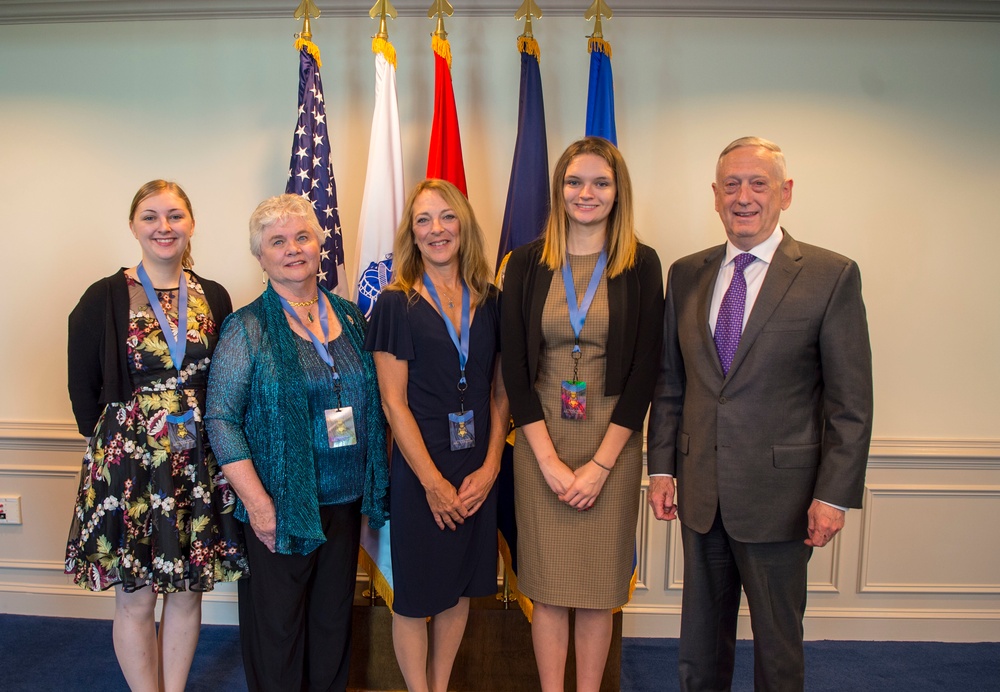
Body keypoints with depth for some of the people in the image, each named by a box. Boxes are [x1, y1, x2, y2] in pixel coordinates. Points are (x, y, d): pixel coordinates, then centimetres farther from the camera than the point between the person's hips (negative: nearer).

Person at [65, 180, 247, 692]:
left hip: (200, 465, 2)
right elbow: (83, 389, 2)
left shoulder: (214, 298, 5)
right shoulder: (105, 299, -3)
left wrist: (209, 439, 1)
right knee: (136, 598, 7)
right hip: (128, 462, -2)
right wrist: (113, 445, 2)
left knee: (187, 590, 12)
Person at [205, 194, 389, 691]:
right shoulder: (247, 328, -7)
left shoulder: (351, 318, 6)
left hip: (346, 501, 4)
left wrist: (374, 486, 6)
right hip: (279, 507, -4)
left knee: (334, 619, 17)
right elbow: (222, 420, -10)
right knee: (277, 626, 10)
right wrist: (257, 502, -15)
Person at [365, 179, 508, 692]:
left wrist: (490, 467, -4)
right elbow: (394, 402, -9)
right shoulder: (396, 304, -6)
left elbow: (500, 392, 6)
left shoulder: (488, 302, 4)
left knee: (460, 588, 16)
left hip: (478, 472, 4)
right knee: (416, 595, 9)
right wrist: (434, 481, -12)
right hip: (420, 471, -4)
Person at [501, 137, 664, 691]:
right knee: (547, 584, 9)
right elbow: (514, 366, -1)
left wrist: (600, 463, -9)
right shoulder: (527, 263, 1)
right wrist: (549, 459, -8)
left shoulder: (641, 264, -1)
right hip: (541, 443, 1)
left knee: (599, 585, 9)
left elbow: (644, 368, -4)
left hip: (612, 445, 0)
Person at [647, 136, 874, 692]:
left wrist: (834, 495, -11)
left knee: (777, 638, 14)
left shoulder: (831, 276, -7)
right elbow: (669, 382, 8)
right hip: (699, 491, 4)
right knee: (701, 635, 19)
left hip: (778, 494, -3)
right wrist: (661, 467, 4)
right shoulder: (686, 275, 5)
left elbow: (851, 402, -8)